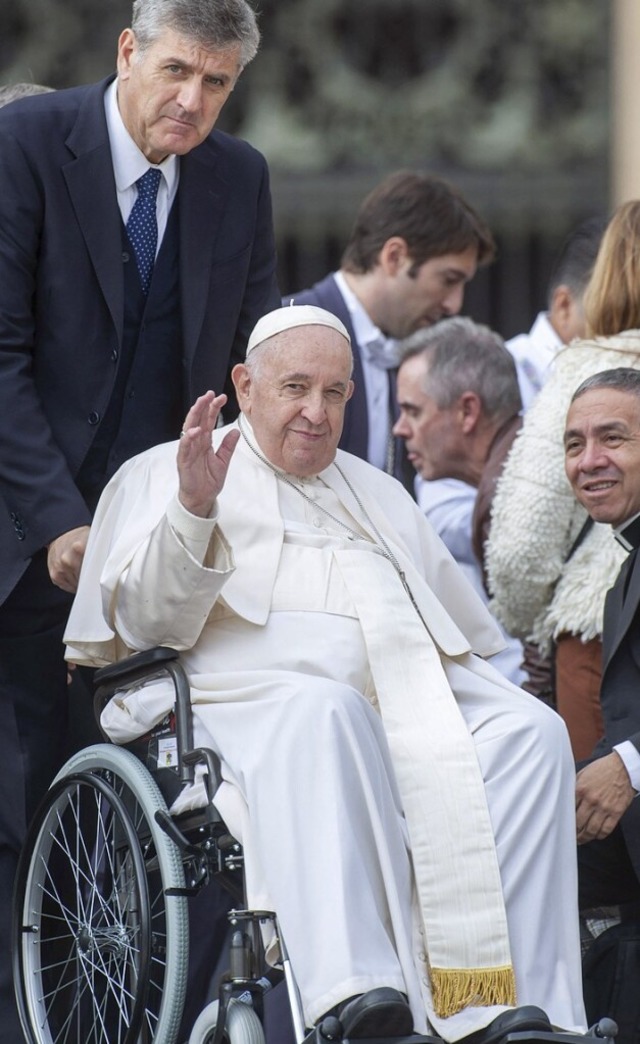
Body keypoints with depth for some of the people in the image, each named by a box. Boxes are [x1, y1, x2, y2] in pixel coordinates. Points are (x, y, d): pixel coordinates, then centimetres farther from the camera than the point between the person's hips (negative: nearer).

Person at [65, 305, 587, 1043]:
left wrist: (495, 697, 13)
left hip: (408, 702, 5)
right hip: (250, 698, -5)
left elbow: (463, 631, 33)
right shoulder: (162, 475, 18)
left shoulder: (378, 495, 35)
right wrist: (193, 509, -15)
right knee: (323, 712, -41)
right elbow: (147, 621, 1)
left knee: (531, 731, -25)